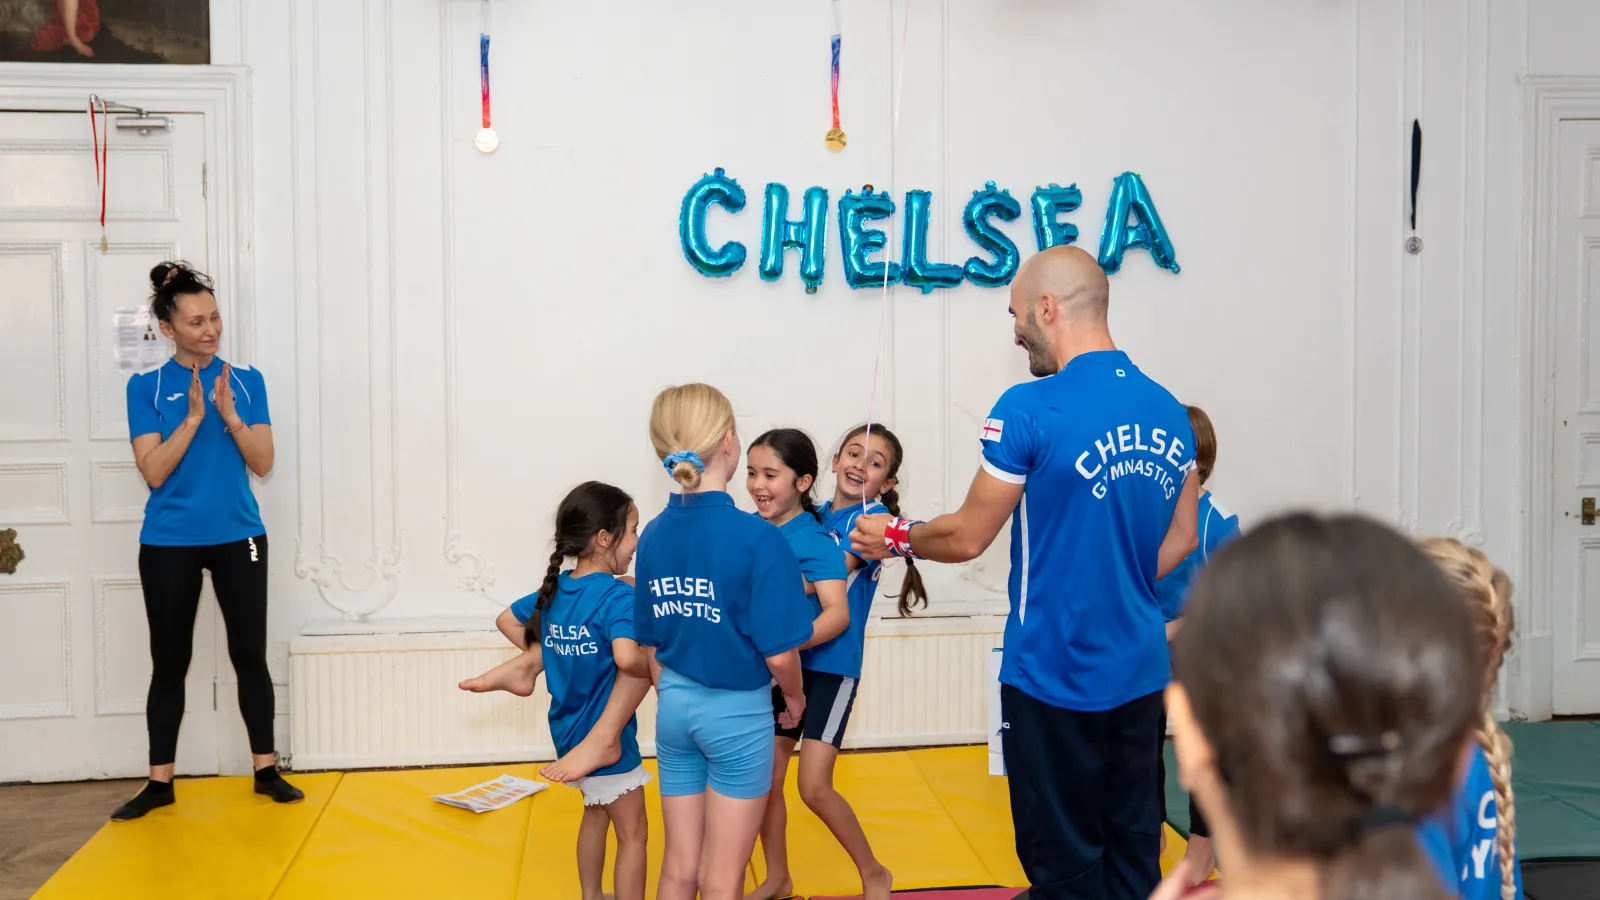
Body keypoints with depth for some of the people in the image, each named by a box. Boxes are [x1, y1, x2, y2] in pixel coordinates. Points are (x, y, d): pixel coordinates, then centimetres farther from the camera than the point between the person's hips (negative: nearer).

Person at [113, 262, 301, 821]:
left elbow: (263, 464, -2)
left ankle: (266, 771, 14)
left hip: (238, 537, 1)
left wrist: (229, 415, -16)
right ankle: (160, 782, 16)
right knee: (169, 662, 7)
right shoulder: (146, 387, -1)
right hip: (169, 543, -1)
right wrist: (193, 417, -18)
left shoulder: (246, 381, 3)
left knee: (250, 655, 4)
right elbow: (154, 471, -9)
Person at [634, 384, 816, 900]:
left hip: (674, 708, 5)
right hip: (738, 713, -5)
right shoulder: (758, 539, -20)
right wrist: (795, 697, 3)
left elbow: (649, 644, 6)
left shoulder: (652, 536, -3)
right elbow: (779, 652, -18)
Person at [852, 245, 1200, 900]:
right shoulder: (1169, 412, 3)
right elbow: (1179, 541, 11)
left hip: (1054, 677, -6)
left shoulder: (1031, 410, -16)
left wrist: (894, 537, 9)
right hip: (1141, 674, 6)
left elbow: (967, 537, -8)